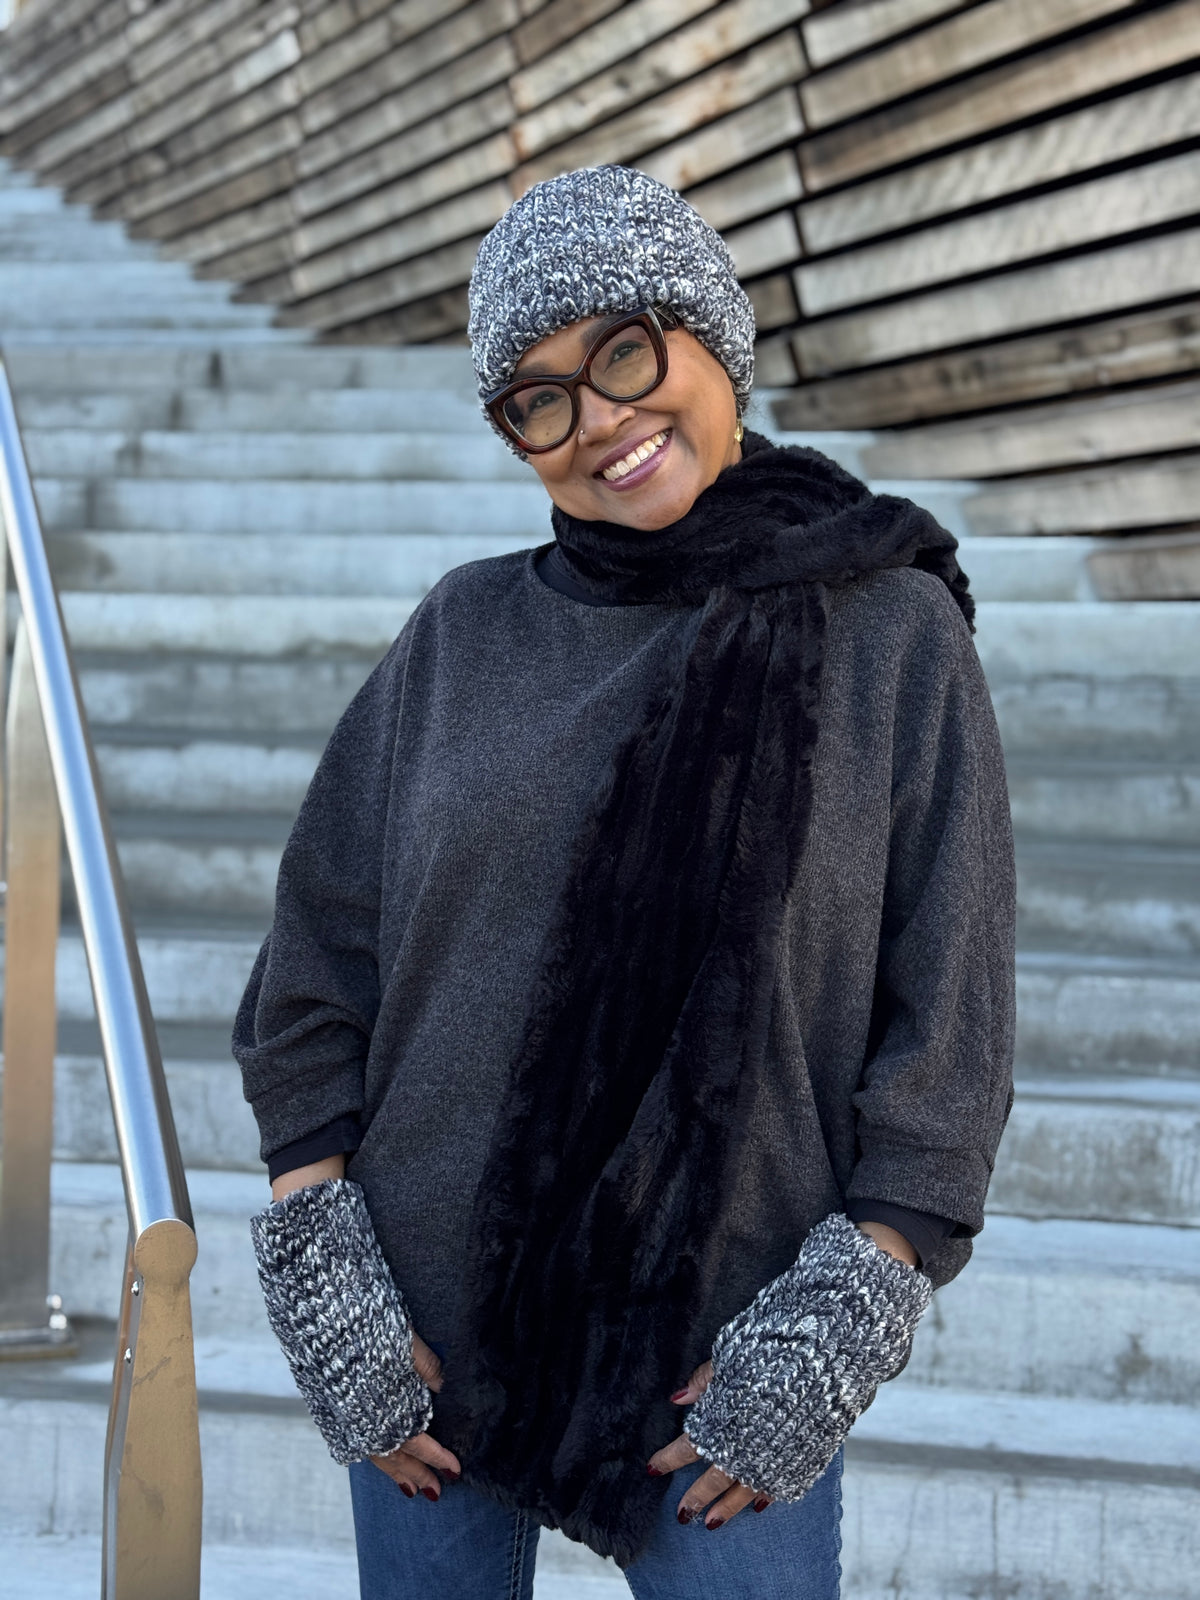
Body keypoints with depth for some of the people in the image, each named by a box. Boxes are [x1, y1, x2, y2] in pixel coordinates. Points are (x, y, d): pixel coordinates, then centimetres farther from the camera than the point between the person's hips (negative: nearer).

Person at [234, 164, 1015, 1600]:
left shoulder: (892, 634, -3)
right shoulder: (463, 636, 3)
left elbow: (947, 1025, -4)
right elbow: (316, 966, 4)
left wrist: (837, 1326, -11)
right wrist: (321, 1281, -3)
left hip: (730, 1350, -2)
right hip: (431, 1324, 3)